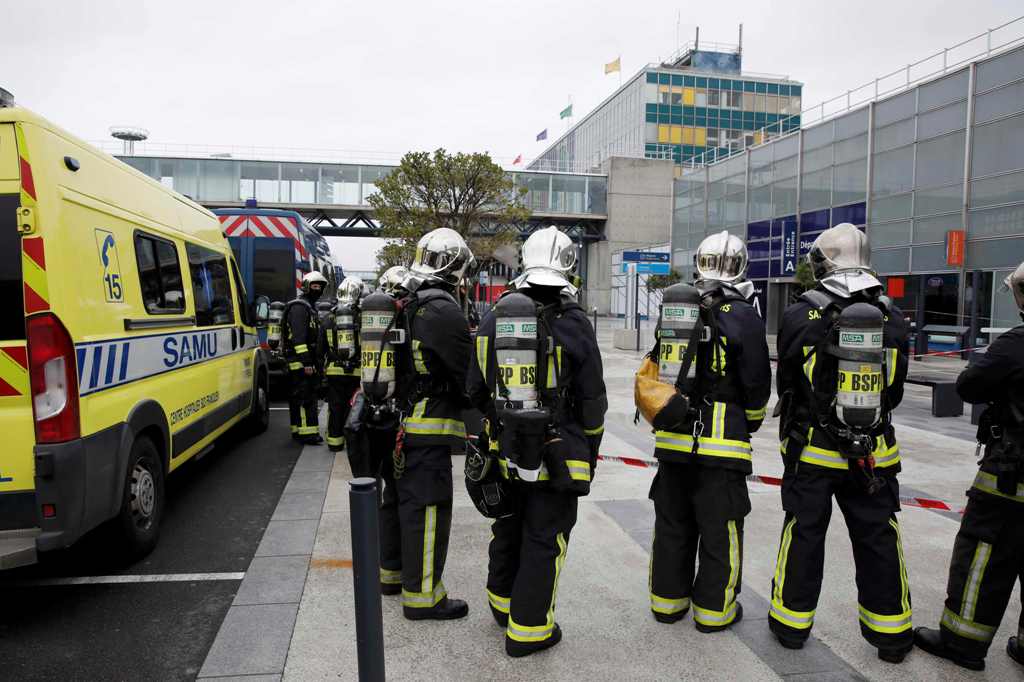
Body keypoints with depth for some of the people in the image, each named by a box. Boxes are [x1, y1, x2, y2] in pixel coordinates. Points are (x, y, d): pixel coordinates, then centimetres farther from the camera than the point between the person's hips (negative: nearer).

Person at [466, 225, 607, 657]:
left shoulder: (494, 317, -1)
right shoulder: (573, 324, -13)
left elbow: (475, 389, 6)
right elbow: (592, 401, -7)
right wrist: (591, 449, 7)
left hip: (504, 451, 5)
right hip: (555, 455, -5)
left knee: (507, 529, 22)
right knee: (544, 540, 8)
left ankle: (503, 604, 41)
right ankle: (527, 629, 18)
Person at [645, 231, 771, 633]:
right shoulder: (743, 317, -9)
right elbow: (757, 385, -5)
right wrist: (749, 426, 12)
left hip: (673, 439, 5)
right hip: (721, 443, -4)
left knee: (672, 524, 16)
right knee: (720, 530, 9)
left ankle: (668, 600, 27)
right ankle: (714, 609, 20)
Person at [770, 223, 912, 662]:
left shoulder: (801, 315, -11)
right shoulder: (892, 318, -1)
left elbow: (786, 382, -1)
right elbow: (895, 390, 7)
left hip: (812, 449, -2)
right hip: (874, 453, 3)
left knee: (804, 534, 10)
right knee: (878, 538, 13)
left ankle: (792, 622, 22)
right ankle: (891, 634, 26)